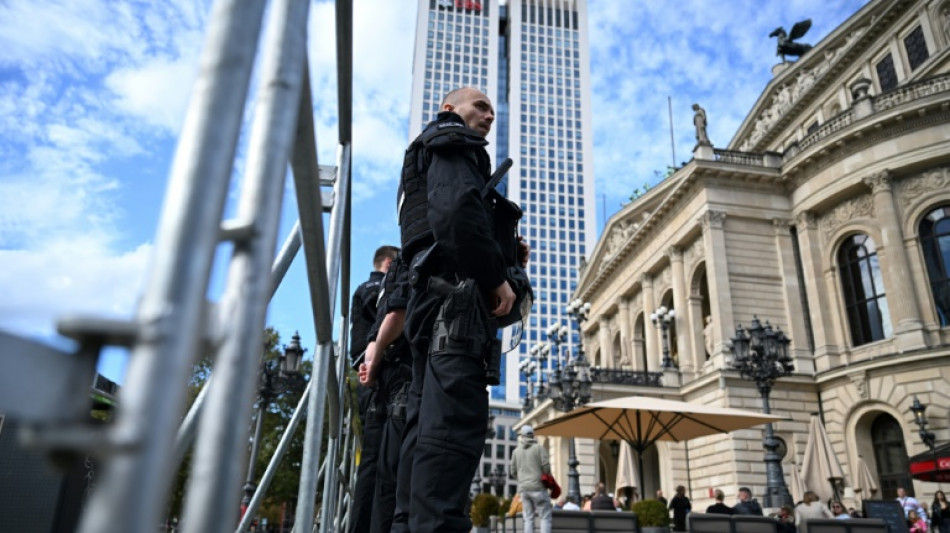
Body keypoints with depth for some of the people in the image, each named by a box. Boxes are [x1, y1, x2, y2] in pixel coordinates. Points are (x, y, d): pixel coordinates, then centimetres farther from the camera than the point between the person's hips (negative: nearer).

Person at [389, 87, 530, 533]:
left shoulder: (431, 157, 36)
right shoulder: (453, 142, 8)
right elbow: (457, 208, -15)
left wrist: (507, 252, 15)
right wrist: (496, 275, -13)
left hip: (432, 296, 10)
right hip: (457, 294, -10)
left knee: (427, 426, 6)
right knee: (455, 424, -19)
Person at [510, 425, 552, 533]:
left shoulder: (516, 451, 11)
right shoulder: (539, 448, -2)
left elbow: (513, 471, 10)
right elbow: (546, 466, -9)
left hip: (523, 488, 4)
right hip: (538, 487, -4)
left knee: (528, 518, 7)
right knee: (545, 517, -1)